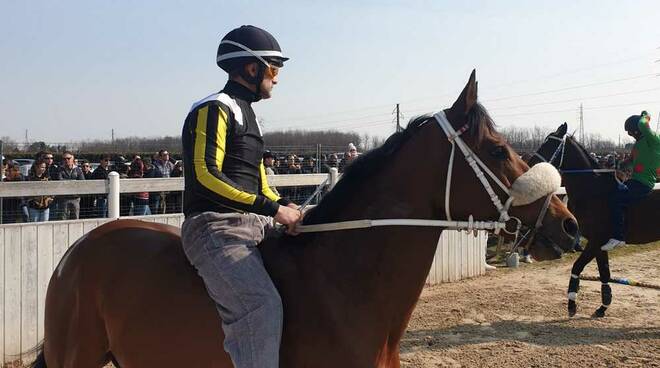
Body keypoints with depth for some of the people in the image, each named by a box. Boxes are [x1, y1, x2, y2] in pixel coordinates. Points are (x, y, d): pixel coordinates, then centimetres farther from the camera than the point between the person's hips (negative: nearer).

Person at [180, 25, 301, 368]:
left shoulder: (244, 114, 24)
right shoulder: (214, 109, -5)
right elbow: (205, 175, -18)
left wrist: (283, 206, 7)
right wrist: (272, 208, -20)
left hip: (252, 225, 10)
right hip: (216, 228, -9)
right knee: (263, 305, -28)